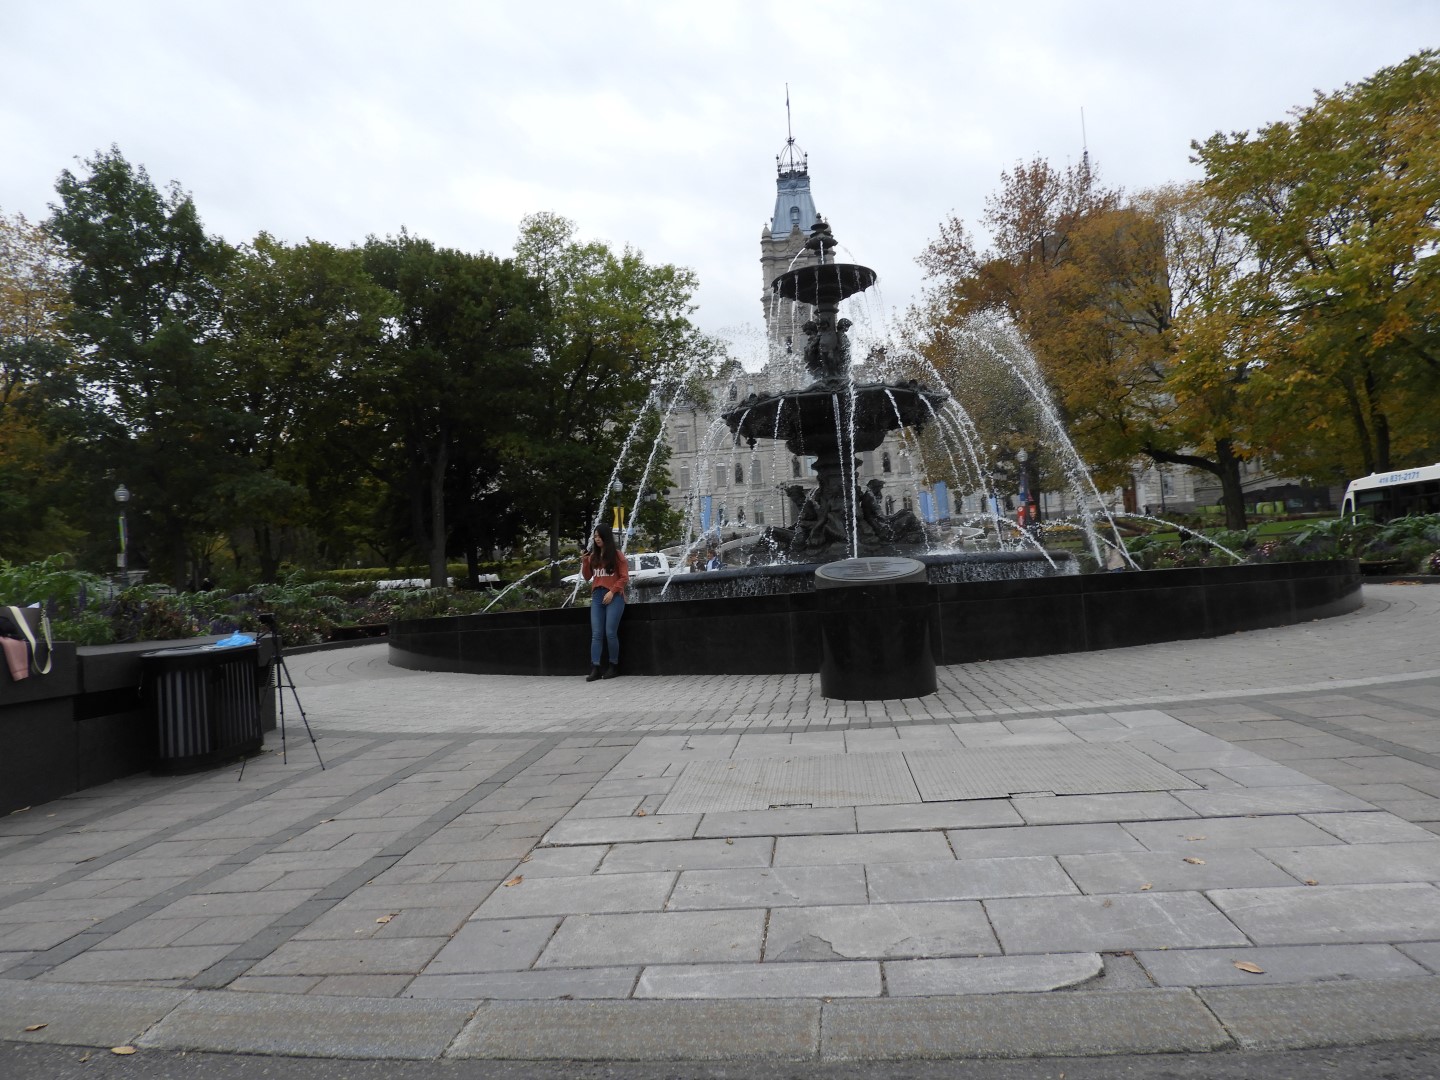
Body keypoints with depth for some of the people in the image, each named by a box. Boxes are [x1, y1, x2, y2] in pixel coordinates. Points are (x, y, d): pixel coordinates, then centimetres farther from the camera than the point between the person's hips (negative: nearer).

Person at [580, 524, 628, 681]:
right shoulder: (593, 556, 13)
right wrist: (584, 562, 1)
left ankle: (614, 666, 8)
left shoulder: (617, 554, -1)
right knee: (596, 634, -2)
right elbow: (587, 577, 17)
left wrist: (612, 592, -14)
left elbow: (624, 577, -3)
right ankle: (595, 669, -4)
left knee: (610, 633, -7)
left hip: (614, 597, -5)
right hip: (597, 597, 5)